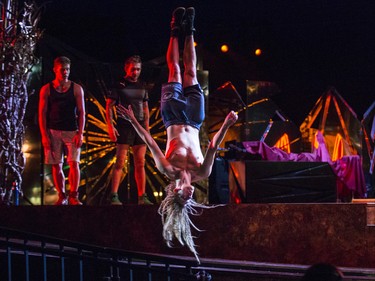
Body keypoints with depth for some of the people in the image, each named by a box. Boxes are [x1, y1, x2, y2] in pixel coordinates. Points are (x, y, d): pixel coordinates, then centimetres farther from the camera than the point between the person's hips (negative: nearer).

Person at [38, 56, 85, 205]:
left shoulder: (76, 89, 4)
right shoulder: (46, 89, 4)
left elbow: (81, 113, 2)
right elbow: (42, 113, 3)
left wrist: (80, 134, -7)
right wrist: (44, 135, -5)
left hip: (72, 132, -1)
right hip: (53, 132, 1)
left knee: (74, 163, -11)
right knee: (56, 166, 1)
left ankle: (73, 197, -4)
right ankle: (62, 197, 10)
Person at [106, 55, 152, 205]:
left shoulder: (142, 87, 16)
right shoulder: (119, 86, 1)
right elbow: (109, 107, -1)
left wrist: (146, 128, 12)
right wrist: (110, 126, -11)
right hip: (124, 127, -5)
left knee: (140, 163, 3)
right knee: (120, 162, -9)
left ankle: (142, 197, 4)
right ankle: (114, 196, -9)